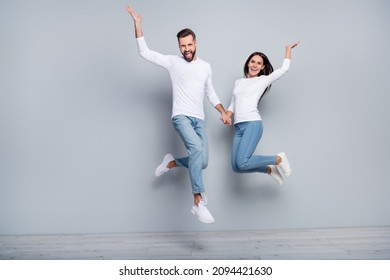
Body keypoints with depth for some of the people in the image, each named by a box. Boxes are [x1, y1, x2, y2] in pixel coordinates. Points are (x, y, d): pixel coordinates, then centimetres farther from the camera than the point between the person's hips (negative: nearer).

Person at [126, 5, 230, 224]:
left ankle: (171, 162, 30)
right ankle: (198, 203, -29)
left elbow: (211, 93, 22)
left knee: (202, 162, -1)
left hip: (199, 119, 5)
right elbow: (145, 53, 1)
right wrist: (138, 25, -4)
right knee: (197, 148, -32)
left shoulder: (206, 66, 14)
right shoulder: (173, 62, 4)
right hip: (181, 117, -5)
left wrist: (223, 112, 11)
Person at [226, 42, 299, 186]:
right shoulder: (238, 82, 23)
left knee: (242, 163, -22)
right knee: (236, 167, -2)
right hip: (238, 127, 6)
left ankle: (278, 159, 1)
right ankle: (269, 169, 20)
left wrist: (288, 49, 18)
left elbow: (284, 69, 6)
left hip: (253, 124, -6)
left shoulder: (263, 80, 9)